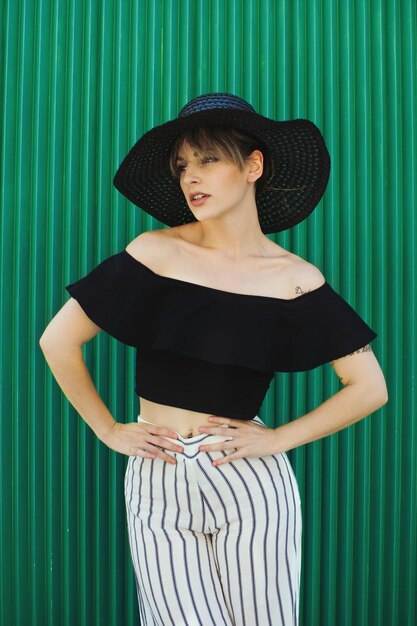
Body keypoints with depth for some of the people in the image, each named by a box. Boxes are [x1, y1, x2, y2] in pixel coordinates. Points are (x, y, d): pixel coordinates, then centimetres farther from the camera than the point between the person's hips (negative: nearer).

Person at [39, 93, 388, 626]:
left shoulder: (296, 278, -2)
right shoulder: (156, 252, -3)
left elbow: (370, 388, 1)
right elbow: (58, 341, 1)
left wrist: (277, 439, -5)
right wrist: (109, 430, 3)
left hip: (249, 483, 0)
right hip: (156, 488, 0)